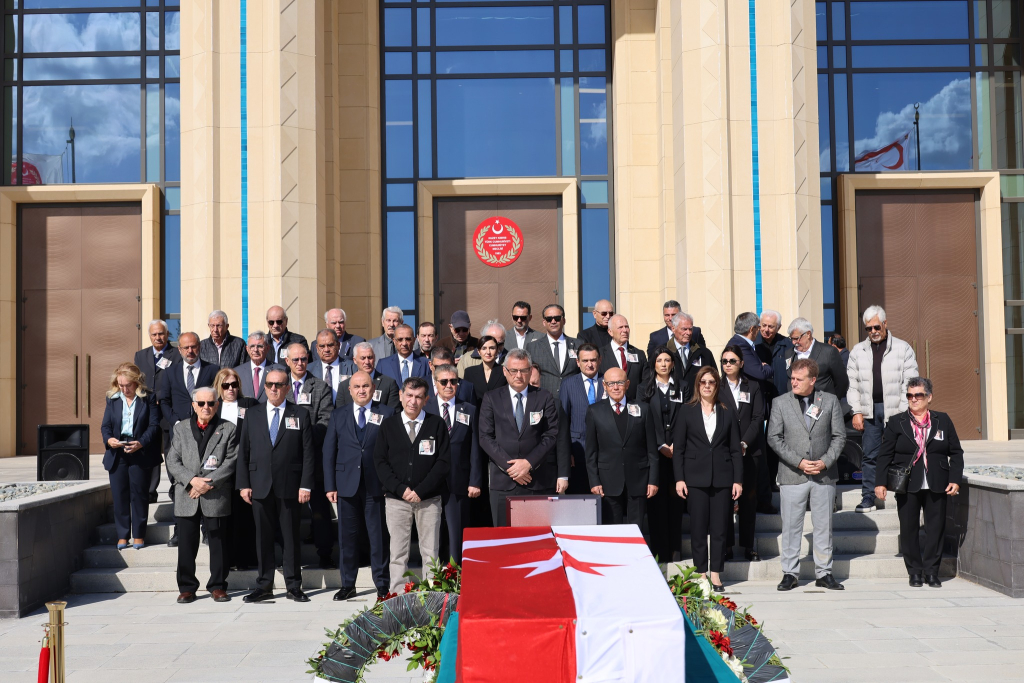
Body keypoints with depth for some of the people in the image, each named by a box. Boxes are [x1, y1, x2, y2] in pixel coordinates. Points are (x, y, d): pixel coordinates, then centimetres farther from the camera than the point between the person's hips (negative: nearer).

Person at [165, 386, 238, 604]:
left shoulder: (228, 429, 3)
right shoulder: (181, 428, 10)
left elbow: (231, 462, -4)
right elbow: (172, 461, 3)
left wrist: (209, 482, -14)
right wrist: (192, 480, -12)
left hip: (217, 497, -2)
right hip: (186, 496, 2)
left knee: (218, 543, 4)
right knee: (187, 544, 5)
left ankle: (218, 586, 15)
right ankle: (186, 587, 16)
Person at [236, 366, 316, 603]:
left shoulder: (301, 414, 5)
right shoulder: (252, 414, 10)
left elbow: (308, 452, 1)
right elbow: (243, 452, 9)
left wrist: (306, 485, -7)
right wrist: (243, 484, 0)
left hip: (290, 486, -2)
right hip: (260, 486, 2)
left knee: (291, 537, 4)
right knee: (263, 537, 6)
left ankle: (294, 586, 12)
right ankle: (264, 586, 14)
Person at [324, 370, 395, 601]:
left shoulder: (387, 414, 4)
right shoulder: (338, 416, 11)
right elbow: (329, 452, 9)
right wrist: (330, 486, 1)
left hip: (377, 486, -2)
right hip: (347, 485, 2)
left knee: (379, 537, 2)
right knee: (347, 536, 7)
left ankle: (383, 586, 12)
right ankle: (348, 585, 19)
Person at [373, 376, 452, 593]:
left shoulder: (436, 424, 4)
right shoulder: (388, 424, 8)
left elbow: (444, 461, -1)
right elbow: (380, 461, 4)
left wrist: (420, 490, -9)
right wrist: (400, 489, -8)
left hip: (429, 500, -1)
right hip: (396, 500, 1)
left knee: (430, 552, 1)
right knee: (398, 553, 3)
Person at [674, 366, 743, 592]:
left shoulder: (727, 413, 9)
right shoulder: (687, 411, 5)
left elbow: (736, 450, 8)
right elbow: (678, 448, 3)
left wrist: (738, 480, 0)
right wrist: (679, 478, -5)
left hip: (722, 478, 1)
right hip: (695, 478, -1)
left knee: (720, 529, 2)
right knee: (698, 528, 1)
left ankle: (716, 574, 10)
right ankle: (701, 573, 10)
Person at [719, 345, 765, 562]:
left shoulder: (753, 386, 9)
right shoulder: (716, 387, 5)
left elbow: (758, 418, 3)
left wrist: (744, 443, -9)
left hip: (749, 451, 1)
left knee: (748, 498, 4)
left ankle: (748, 546, 10)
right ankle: (726, 546, 5)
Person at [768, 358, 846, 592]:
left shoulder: (830, 401, 5)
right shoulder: (780, 403, 2)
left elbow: (839, 436, 5)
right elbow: (774, 438, -2)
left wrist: (825, 461, -9)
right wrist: (799, 462, -11)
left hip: (824, 474, 1)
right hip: (792, 475, -1)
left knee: (824, 526, 8)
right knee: (791, 527, 2)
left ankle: (824, 573, 19)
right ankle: (790, 573, 13)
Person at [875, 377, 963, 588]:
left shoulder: (943, 420, 8)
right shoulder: (896, 422, 4)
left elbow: (956, 452, 9)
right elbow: (885, 454, 3)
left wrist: (955, 480, 0)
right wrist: (881, 482, -3)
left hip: (936, 487, 1)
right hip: (907, 486, -1)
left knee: (936, 529, 3)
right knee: (909, 529, 3)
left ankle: (931, 571, 14)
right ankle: (915, 571, 14)